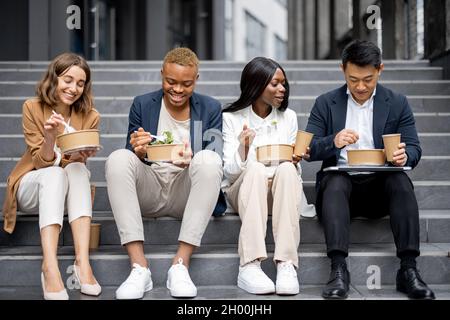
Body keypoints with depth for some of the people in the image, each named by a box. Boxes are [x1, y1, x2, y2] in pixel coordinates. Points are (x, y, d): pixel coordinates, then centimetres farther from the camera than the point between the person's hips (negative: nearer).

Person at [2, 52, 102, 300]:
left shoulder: (89, 116, -5)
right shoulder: (33, 108, -9)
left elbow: (77, 165, -8)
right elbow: (42, 162, -13)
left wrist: (79, 156, -33)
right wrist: (49, 137, -35)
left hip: (68, 190, 2)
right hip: (32, 186, -2)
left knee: (78, 169, -32)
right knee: (54, 174, -35)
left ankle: (82, 261, -44)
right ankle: (49, 267, -50)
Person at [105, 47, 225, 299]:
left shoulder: (211, 108, 6)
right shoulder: (142, 105, 7)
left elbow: (215, 159, -3)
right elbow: (133, 159, 6)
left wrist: (192, 161, -27)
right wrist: (139, 153, -19)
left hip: (187, 194, -1)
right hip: (148, 193, 1)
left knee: (209, 159, -30)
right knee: (119, 158, -27)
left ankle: (181, 264, -29)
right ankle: (139, 267, -30)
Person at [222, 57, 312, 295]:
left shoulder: (288, 117, 10)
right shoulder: (232, 119, 2)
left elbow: (294, 170, 11)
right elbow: (230, 172, -5)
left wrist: (295, 162, -13)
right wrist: (243, 148, -24)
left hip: (280, 192, 2)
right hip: (243, 190, -2)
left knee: (287, 170, -33)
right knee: (256, 170, -36)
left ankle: (286, 265, -43)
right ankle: (249, 266, -46)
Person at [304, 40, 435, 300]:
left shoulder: (398, 104, 10)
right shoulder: (325, 104, 8)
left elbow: (414, 149, 4)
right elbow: (308, 150, 1)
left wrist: (404, 156, -22)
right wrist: (333, 142, -21)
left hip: (379, 185, 1)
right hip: (339, 183, 0)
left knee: (401, 180, -31)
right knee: (335, 180, -33)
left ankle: (408, 269, -32)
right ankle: (339, 269, -39)